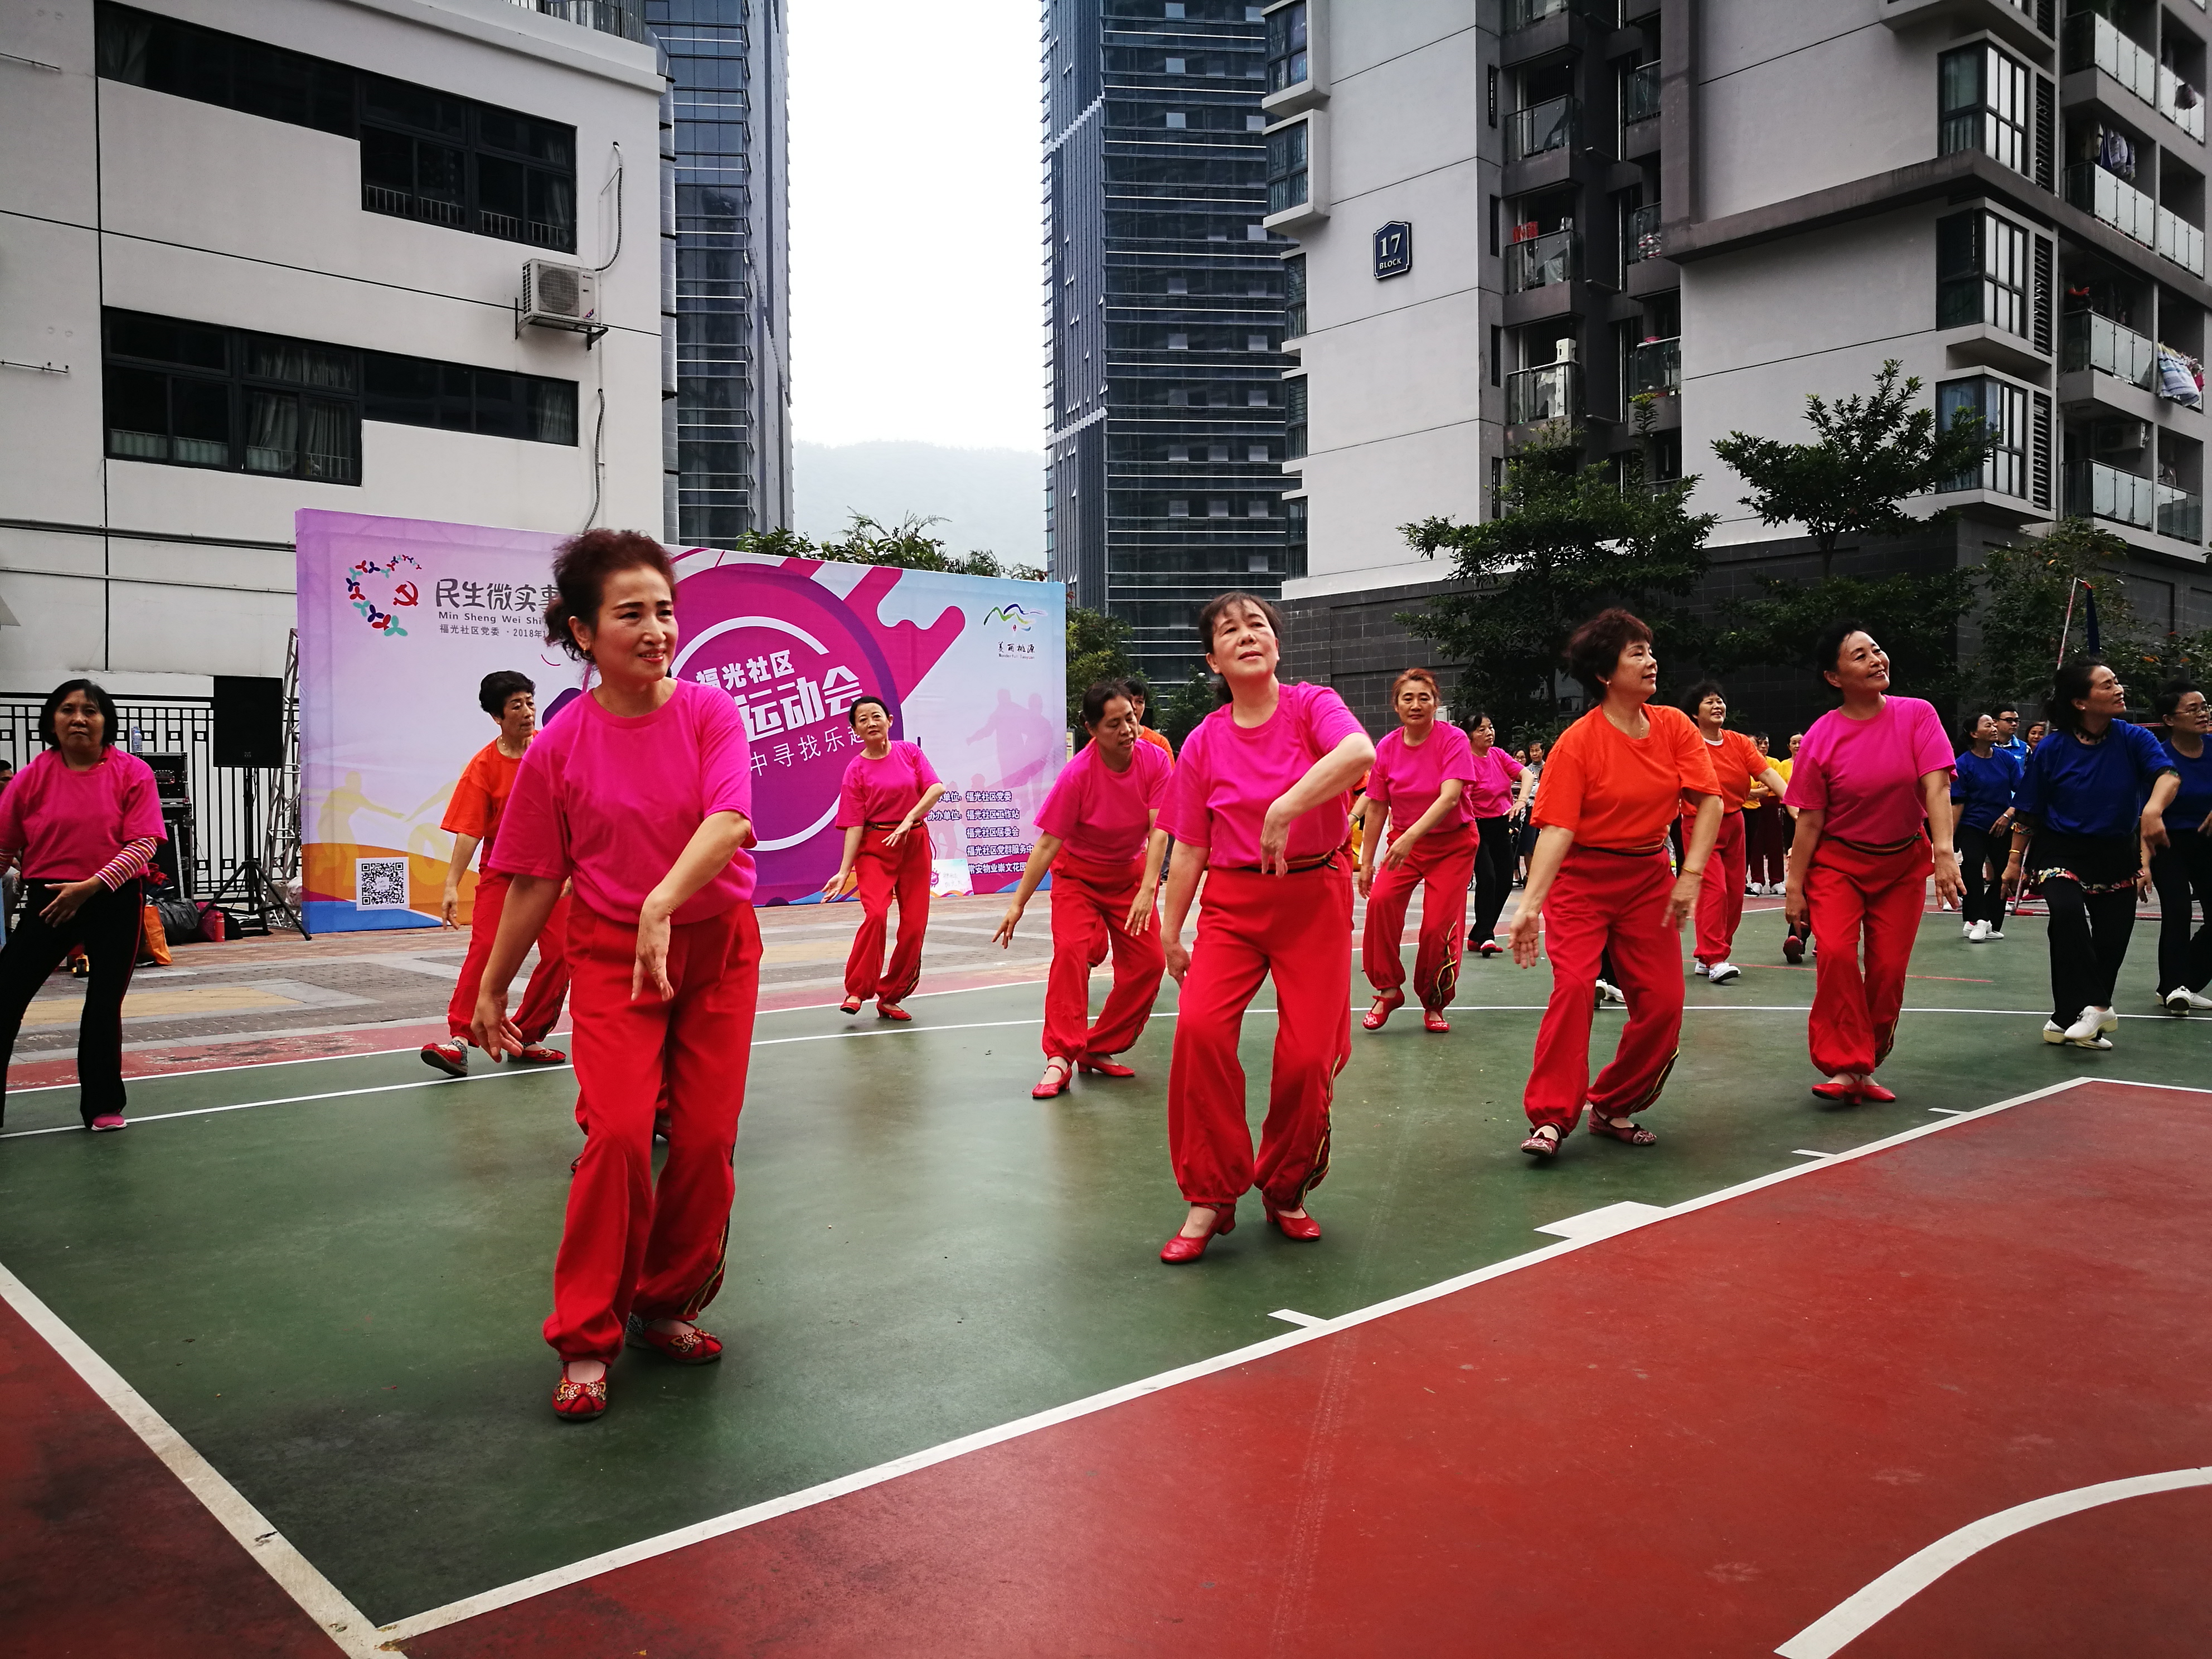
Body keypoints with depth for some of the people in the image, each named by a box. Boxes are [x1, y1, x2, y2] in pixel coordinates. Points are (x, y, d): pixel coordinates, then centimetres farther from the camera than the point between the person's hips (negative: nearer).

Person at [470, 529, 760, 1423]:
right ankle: (586, 1339, 3)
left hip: (716, 946, 1)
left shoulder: (710, 712, -8)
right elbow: (535, 879, 1)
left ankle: (665, 1306, 26)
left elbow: (730, 822, -25)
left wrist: (662, 903, -40)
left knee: (708, 1140, 4)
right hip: (608, 951, -1)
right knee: (618, 1131, -14)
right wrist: (492, 989, 7)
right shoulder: (559, 746, -7)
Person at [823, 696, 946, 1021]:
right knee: (875, 914, -23)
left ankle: (889, 997, 12)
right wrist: (844, 871, -14)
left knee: (914, 925, -1)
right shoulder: (856, 769, -2)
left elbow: (937, 787, -8)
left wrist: (909, 819, -21)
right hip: (875, 847, -3)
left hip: (915, 844, 3)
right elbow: (855, 824, -6)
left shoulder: (910, 752, 4)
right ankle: (856, 991, -9)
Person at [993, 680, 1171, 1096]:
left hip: (1131, 874, 3)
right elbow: (1047, 844, -22)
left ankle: (1098, 1050, 8)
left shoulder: (1155, 761, -18)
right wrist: (1018, 903, -22)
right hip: (1077, 874, -3)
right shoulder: (1077, 774, -25)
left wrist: (1148, 888, -33)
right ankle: (1060, 1058, -22)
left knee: (1149, 962, -6)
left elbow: (1158, 830, -22)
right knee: (1072, 950, -24)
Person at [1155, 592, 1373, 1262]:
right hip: (1231, 903, 1)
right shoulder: (1204, 742, 3)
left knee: (1308, 1055, -7)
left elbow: (1361, 755, -27)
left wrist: (1283, 810, -33)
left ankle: (1286, 1192, 21)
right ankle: (1211, 1198, -5)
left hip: (1314, 899, -1)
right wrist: (1170, 935, 8)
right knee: (1199, 1026, -21)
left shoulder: (1312, 706, -4)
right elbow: (1188, 849, 8)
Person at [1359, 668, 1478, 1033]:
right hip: (1404, 842, 3)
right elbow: (1376, 809, 3)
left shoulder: (1453, 739, -14)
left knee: (1439, 924, -10)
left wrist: (1411, 836, -39)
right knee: (1380, 900, -23)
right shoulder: (1387, 748, -4)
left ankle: (1434, 1003, 14)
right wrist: (1366, 862, 3)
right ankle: (1388, 990, -7)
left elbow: (1450, 797, -27)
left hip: (1453, 844, -2)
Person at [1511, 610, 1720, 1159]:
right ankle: (1551, 1118, -12)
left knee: (1663, 1001, 0)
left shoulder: (1674, 726, -2)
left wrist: (1690, 875, -15)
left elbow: (1710, 802, -4)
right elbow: (1557, 829, -21)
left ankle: (1614, 1108, 18)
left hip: (1649, 878, 5)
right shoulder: (1578, 742, -15)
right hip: (1581, 880, -4)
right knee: (1574, 985, -20)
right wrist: (1530, 904, -30)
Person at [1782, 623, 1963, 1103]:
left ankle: (1866, 1066, 19)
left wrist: (1943, 850, -31)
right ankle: (1845, 1068, -14)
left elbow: (1936, 785, -18)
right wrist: (1795, 885, -8)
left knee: (1889, 969, 1)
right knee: (1835, 952, -21)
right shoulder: (1821, 736, -11)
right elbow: (1810, 819, -7)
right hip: (1837, 862, -2)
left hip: (1904, 862, 2)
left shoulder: (1918, 715, -8)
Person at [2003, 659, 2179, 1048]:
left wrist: (2153, 810, -45)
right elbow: (2027, 811, -1)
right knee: (2066, 911, -30)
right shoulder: (2051, 749, -9)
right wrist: (2015, 860, 1)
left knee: (2111, 943, 3)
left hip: (2118, 855, 3)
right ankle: (2097, 1007, -24)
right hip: (2063, 851, -2)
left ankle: (2069, 1020, 20)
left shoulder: (2134, 739, -6)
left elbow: (2169, 773, -25)